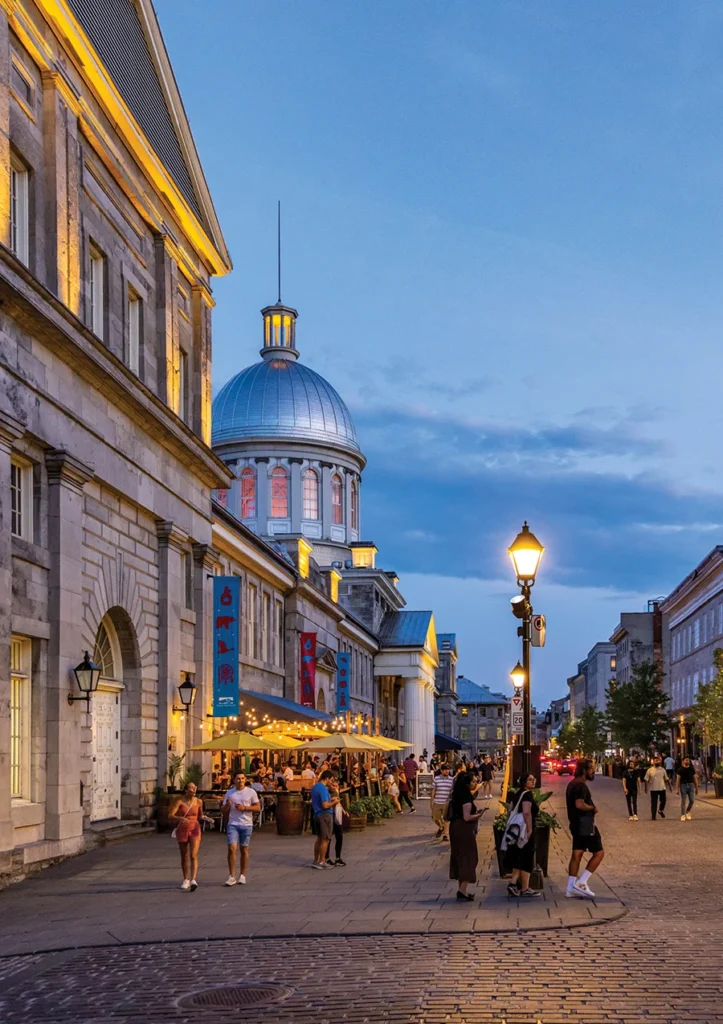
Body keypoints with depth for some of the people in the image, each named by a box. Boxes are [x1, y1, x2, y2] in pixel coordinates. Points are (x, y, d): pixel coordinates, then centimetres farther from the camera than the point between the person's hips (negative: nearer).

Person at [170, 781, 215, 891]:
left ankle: (193, 880, -23)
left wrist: (208, 820, -4)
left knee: (193, 856, -14)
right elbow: (170, 815, -17)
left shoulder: (198, 801, -2)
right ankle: (186, 880, 26)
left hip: (195, 829, 0)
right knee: (184, 857, 11)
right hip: (182, 829, 0)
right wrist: (180, 818, -36)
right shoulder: (180, 801, -10)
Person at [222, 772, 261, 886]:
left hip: (246, 824, -1)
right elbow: (223, 810, 10)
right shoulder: (229, 793, 7)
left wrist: (244, 808, -15)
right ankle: (232, 876, -6)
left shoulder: (251, 792, 1)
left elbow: (258, 807, -2)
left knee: (244, 850, 7)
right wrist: (227, 805, -13)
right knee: (232, 848, -11)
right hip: (233, 824, 1)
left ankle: (242, 876, 18)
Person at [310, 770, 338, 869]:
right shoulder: (323, 789, -19)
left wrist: (330, 799, 14)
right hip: (325, 815, -9)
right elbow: (325, 805, -23)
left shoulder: (314, 787, 12)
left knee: (319, 838, 16)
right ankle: (321, 862, 2)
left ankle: (316, 861, 20)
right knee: (325, 839, -1)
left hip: (316, 815, 9)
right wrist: (334, 802, -8)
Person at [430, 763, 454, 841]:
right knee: (435, 818, 9)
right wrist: (431, 802, 1)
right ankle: (441, 828, 38)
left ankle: (446, 835, 7)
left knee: (446, 819, -1)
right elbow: (433, 791, 2)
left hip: (447, 803, -1)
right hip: (437, 803, 1)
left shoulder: (451, 779, 0)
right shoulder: (436, 779, -2)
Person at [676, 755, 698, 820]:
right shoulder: (680, 769, -1)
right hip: (683, 785, -3)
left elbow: (695, 778, 11)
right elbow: (678, 779, -4)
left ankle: (688, 812, 22)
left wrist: (696, 788, 9)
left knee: (692, 800, -3)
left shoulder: (692, 769, 8)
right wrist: (677, 789, -9)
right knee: (683, 801, 0)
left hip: (691, 785, 3)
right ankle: (683, 815, 7)